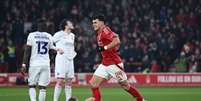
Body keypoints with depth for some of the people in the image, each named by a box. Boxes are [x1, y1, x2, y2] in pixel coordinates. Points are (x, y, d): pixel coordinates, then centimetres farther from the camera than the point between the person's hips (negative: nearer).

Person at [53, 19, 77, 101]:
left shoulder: (72, 35, 16)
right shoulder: (59, 34, -8)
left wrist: (73, 53, 12)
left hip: (70, 60, 7)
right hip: (61, 60, -7)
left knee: (69, 82, 7)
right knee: (60, 82, -12)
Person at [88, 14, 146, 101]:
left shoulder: (105, 31, -16)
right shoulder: (99, 34, 12)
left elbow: (117, 41, -31)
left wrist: (104, 48, -26)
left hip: (114, 64, -9)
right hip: (104, 64, 9)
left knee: (125, 85, 2)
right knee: (93, 83, -3)